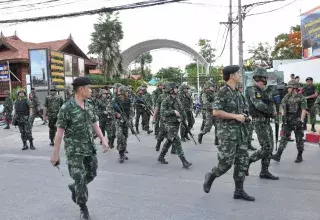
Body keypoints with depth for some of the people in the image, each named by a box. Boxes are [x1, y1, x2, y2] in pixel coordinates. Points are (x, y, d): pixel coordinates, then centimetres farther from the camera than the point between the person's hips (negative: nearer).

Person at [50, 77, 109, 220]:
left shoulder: (89, 106, 5)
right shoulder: (66, 108, -14)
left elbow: (95, 125, 10)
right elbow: (60, 131, -12)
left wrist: (103, 140, -2)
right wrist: (56, 153, -11)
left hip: (90, 147, 6)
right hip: (74, 149, -6)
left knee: (92, 174, 14)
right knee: (80, 179, -2)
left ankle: (74, 187, 43)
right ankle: (83, 208, 18)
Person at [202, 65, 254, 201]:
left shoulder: (237, 92, 14)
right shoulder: (223, 92, -12)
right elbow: (216, 112, -21)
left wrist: (243, 116, 7)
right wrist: (236, 116, -18)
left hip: (240, 131, 8)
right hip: (227, 132, -8)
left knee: (242, 161, 7)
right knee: (226, 162, -5)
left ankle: (239, 191, 17)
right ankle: (210, 176, 22)